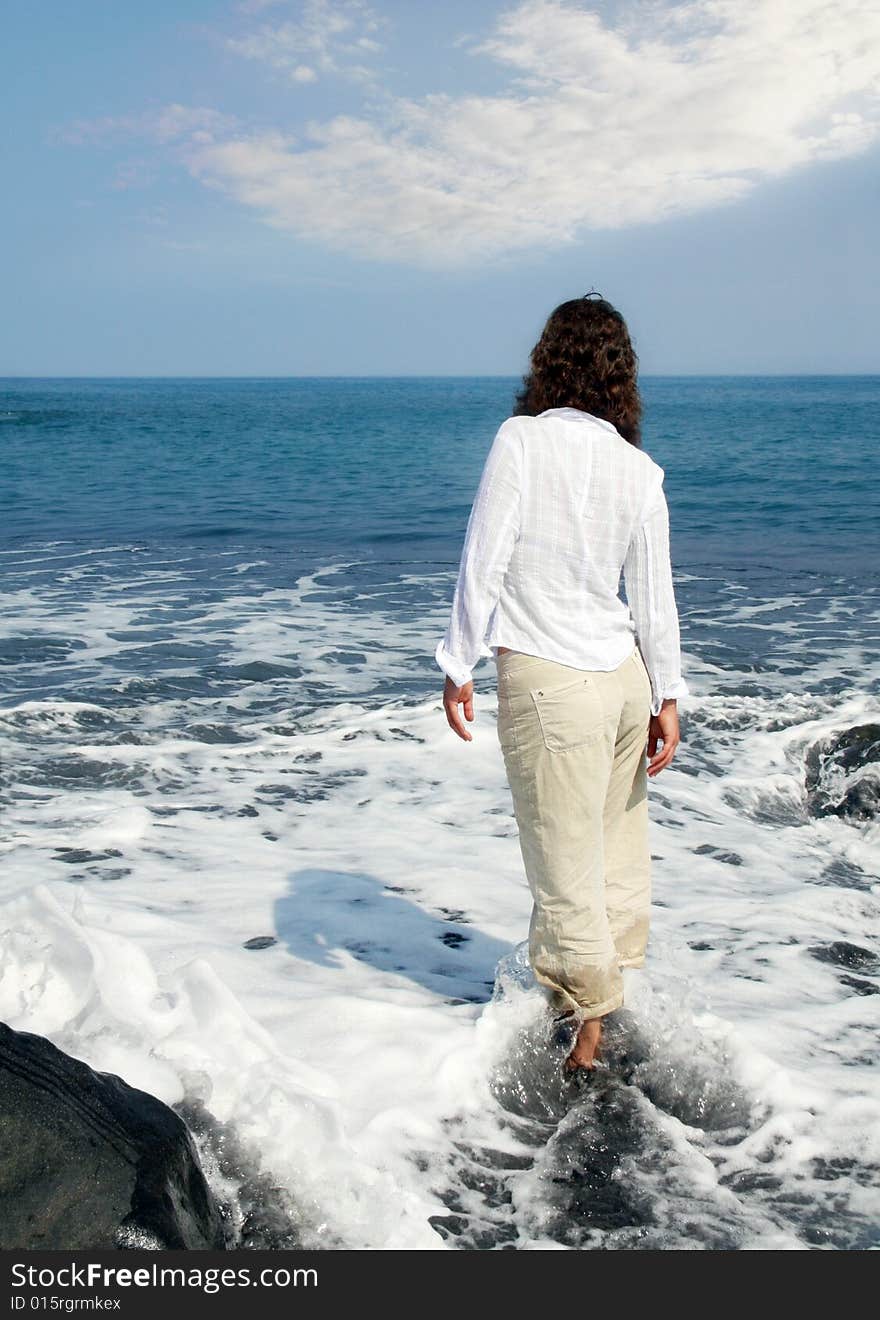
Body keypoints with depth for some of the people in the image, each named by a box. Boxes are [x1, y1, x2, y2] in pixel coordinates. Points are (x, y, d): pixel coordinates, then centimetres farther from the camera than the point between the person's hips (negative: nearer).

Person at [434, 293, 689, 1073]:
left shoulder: (521, 439, -11)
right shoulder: (641, 469, 2)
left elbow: (484, 561, -13)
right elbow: (655, 595, 4)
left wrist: (459, 666, -4)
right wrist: (667, 699, 10)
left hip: (549, 680, -6)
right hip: (625, 674, 6)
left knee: (565, 863, 5)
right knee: (619, 846, 18)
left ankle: (588, 1033, 17)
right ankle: (615, 990, 34)